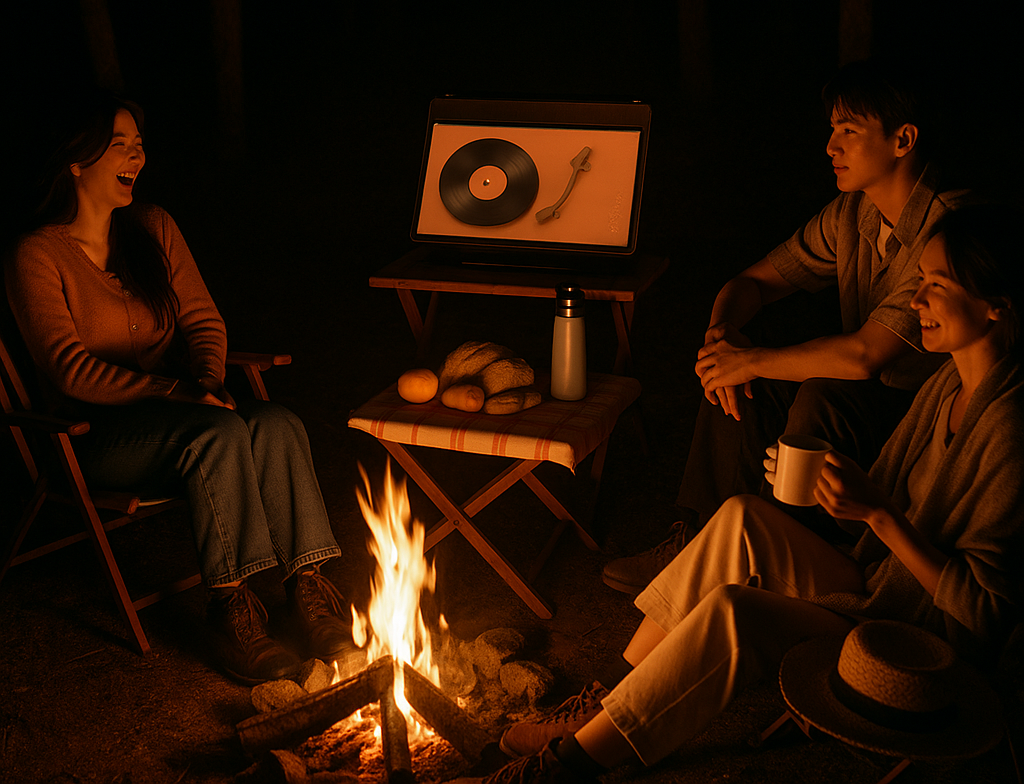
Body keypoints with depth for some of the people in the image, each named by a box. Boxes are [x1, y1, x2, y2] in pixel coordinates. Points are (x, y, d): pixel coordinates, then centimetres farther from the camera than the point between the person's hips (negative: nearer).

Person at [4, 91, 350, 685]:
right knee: (220, 432, -34)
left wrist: (207, 383, -12)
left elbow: (202, 319, 9)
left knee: (278, 424, -26)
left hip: (178, 410, 5)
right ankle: (232, 604, -26)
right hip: (96, 433, -5)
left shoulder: (153, 227, 11)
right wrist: (174, 393, -24)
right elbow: (70, 369, -16)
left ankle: (308, 588, -24)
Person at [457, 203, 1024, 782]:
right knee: (743, 519, -16)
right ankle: (605, 704, -10)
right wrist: (817, 479, -6)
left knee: (730, 612, -29)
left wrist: (876, 513, -26)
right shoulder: (946, 386, 5)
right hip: (872, 598, 8)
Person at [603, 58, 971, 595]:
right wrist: (719, 334, -16)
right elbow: (754, 282, 6)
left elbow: (863, 354, -33)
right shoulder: (850, 214, 1)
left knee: (822, 398, -33)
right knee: (736, 379, -11)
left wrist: (751, 361, -23)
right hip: (865, 396, 7)